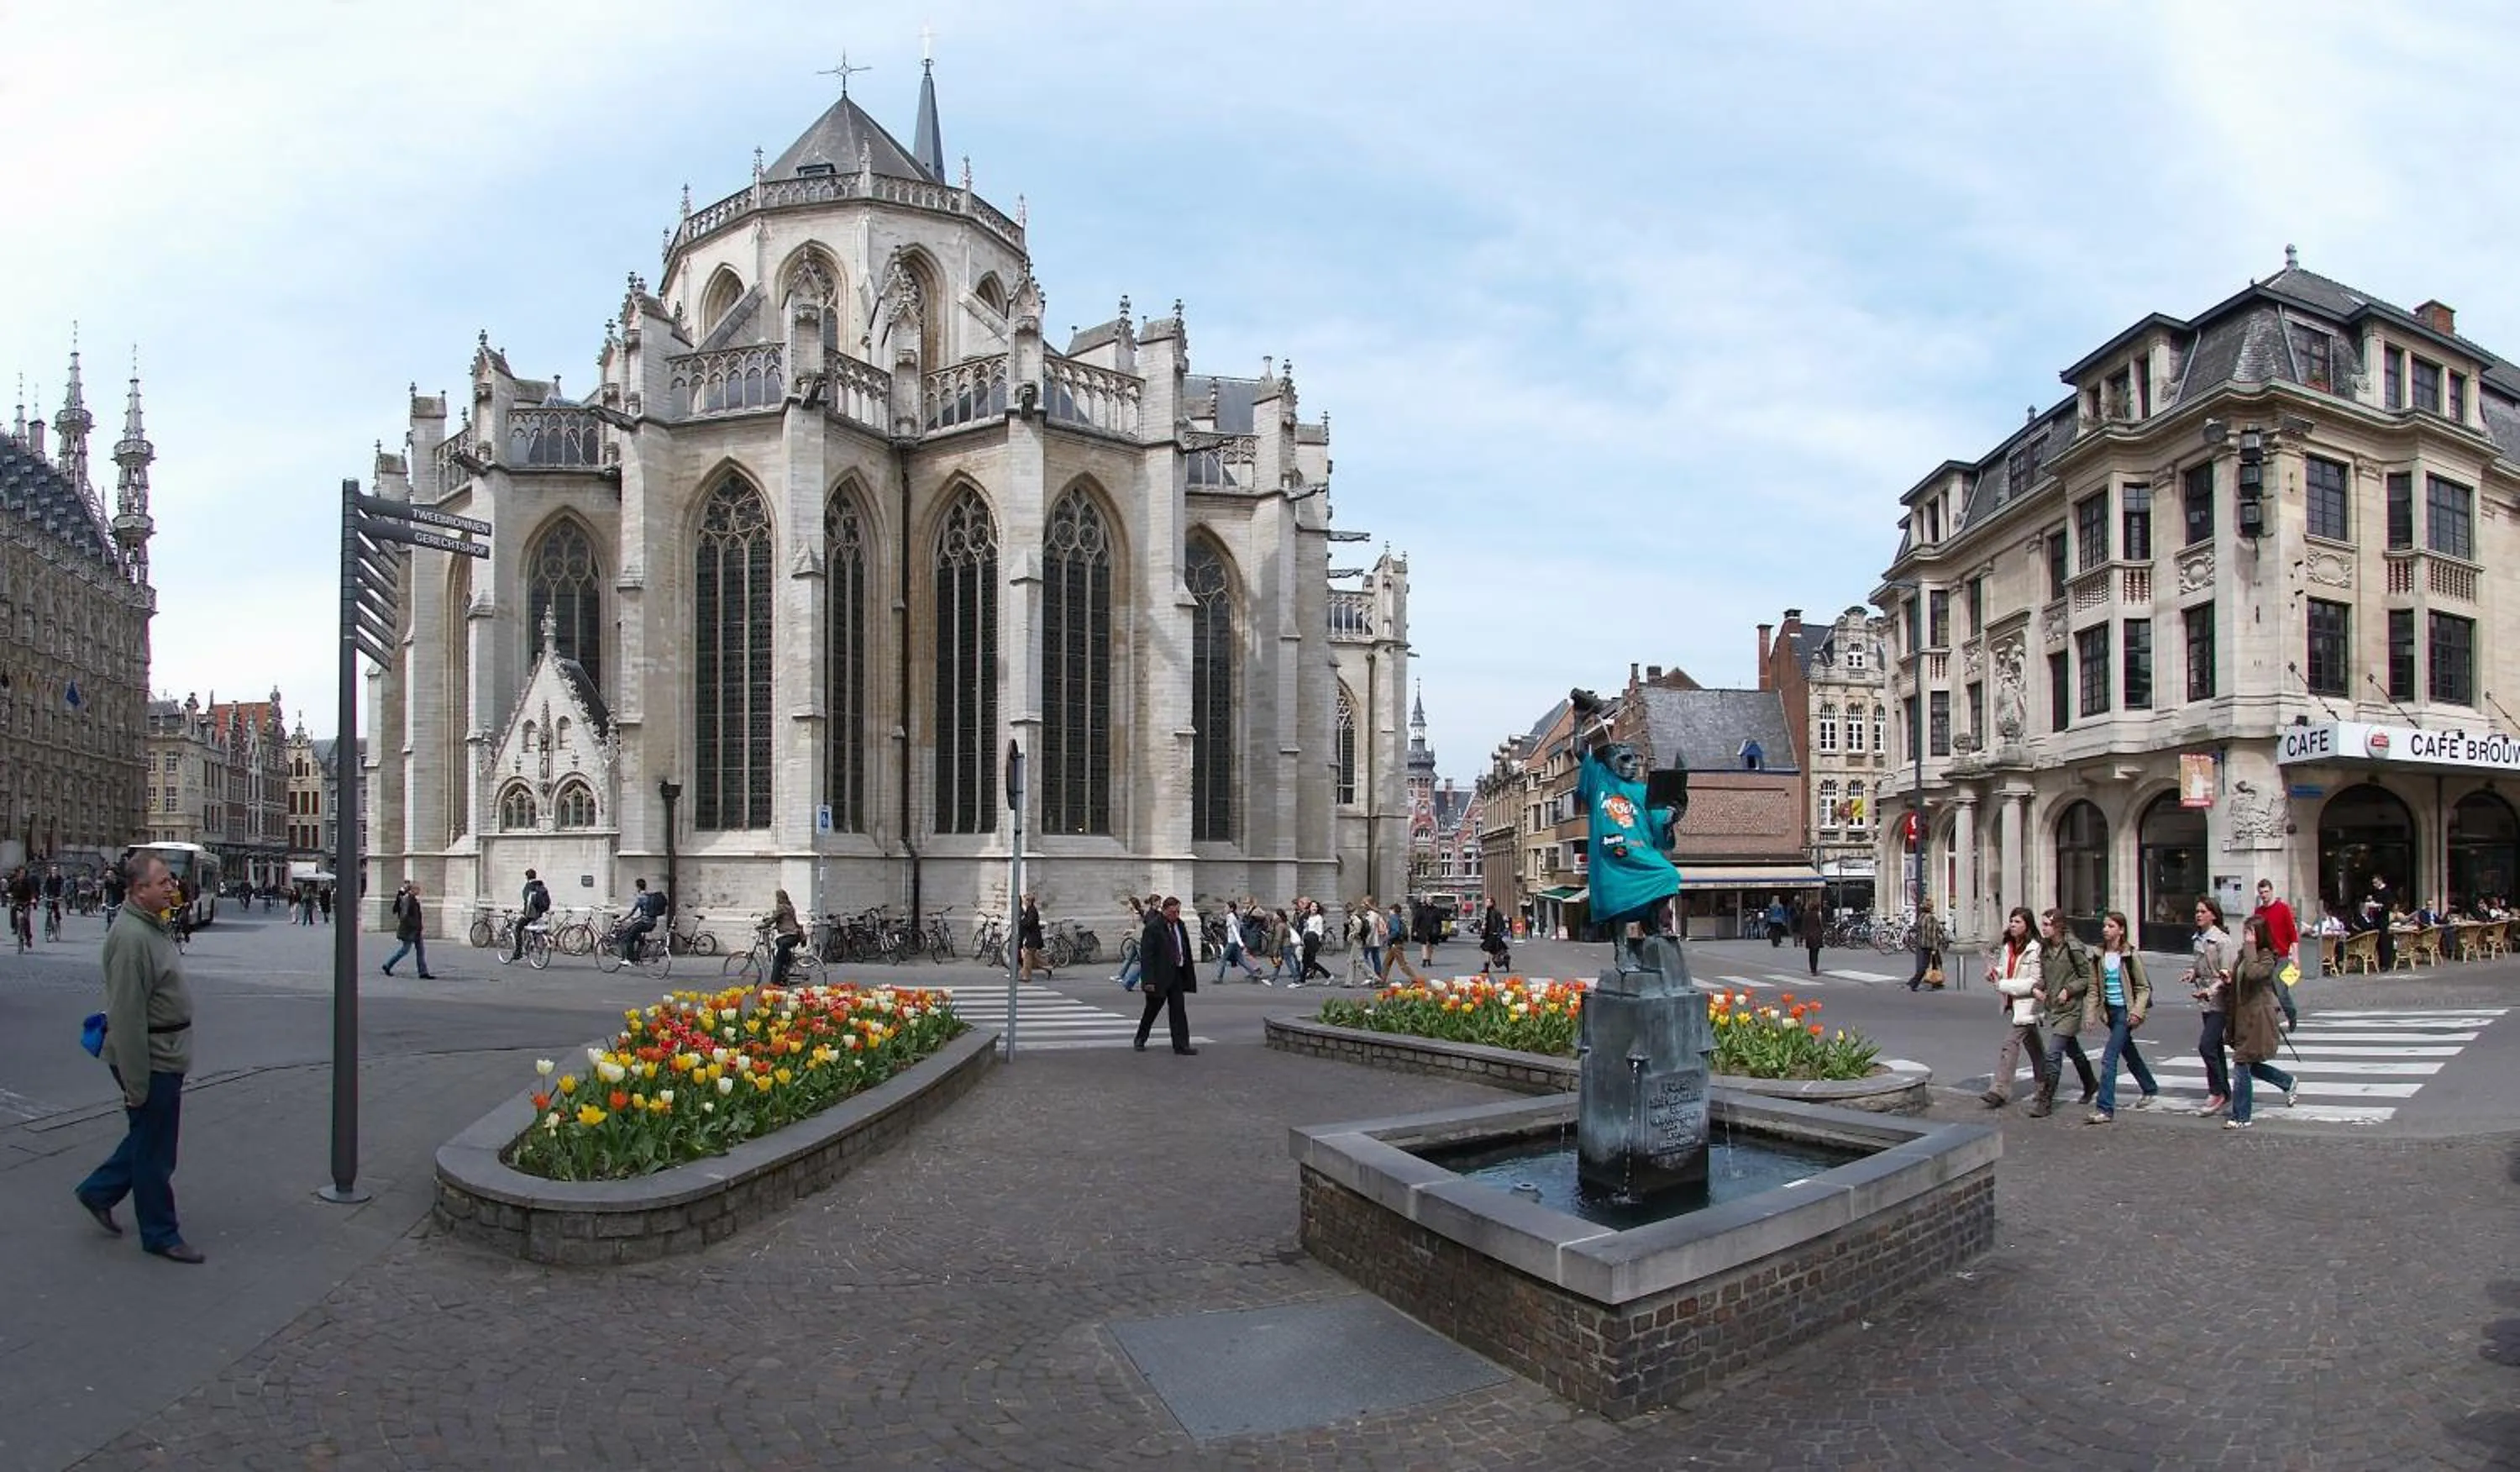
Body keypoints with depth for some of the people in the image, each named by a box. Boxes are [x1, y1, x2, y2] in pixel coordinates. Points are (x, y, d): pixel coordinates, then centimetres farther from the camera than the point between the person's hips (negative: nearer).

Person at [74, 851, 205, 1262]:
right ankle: (160, 1235, 16)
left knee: (149, 1136, 24)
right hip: (151, 1062, -10)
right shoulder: (131, 937, -23)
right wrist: (136, 1083, -24)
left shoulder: (153, 927, 10)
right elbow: (127, 1016, -25)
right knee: (154, 1152, 4)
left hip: (165, 1057, 10)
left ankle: (98, 1191, 40)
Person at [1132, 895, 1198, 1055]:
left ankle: (1181, 1045, 1)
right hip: (1159, 976, -5)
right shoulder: (1153, 928, -13)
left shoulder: (1180, 925, 9)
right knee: (1152, 1009, 9)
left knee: (1178, 1009, 1)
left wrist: (1189, 974, 10)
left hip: (1177, 974, 5)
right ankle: (1140, 1039, 29)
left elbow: (1186, 951, 15)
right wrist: (1149, 980, -20)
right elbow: (1146, 956, -16)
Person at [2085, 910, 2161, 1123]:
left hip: (2125, 1011, -7)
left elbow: (2144, 988, -6)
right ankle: (2150, 1089, 45)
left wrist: (2137, 1012, -16)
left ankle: (2105, 1109, -12)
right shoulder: (2100, 955, 5)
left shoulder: (2130, 955, -11)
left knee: (2108, 1058, -13)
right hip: (2110, 1010, 7)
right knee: (2129, 1053, 22)